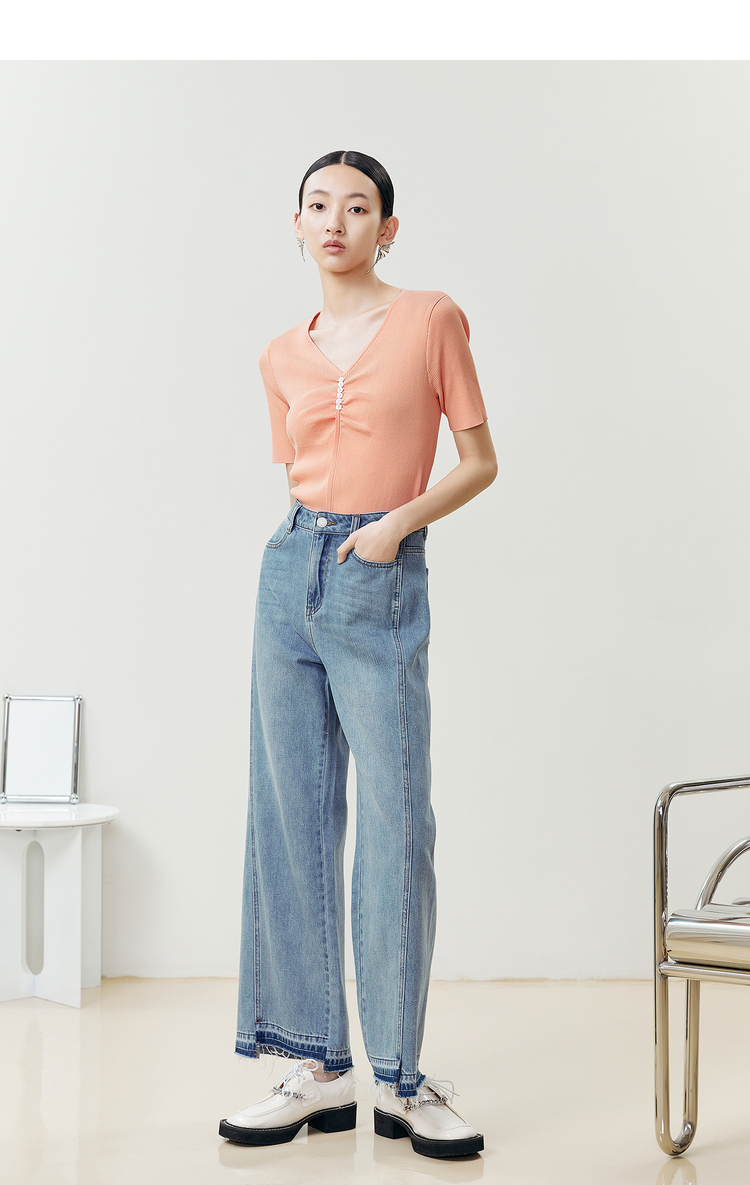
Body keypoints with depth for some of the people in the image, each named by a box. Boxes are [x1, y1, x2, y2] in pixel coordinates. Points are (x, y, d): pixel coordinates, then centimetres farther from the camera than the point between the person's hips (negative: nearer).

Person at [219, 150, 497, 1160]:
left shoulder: (431, 320, 2)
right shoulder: (284, 357, 13)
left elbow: (480, 460, 1)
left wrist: (403, 518, -12)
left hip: (383, 584, -4)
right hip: (291, 572, 4)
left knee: (395, 825, -5)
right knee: (292, 819, 3)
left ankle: (401, 1080, 5)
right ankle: (318, 1067, 11)